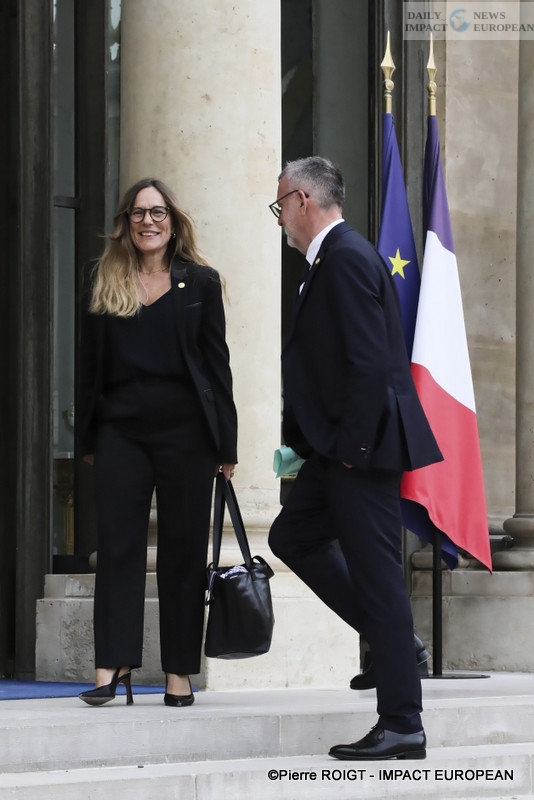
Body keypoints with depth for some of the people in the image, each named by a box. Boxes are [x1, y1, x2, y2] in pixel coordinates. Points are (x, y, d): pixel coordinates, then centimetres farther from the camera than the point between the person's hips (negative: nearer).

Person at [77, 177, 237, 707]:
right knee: (117, 544, -2)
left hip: (185, 427, -1)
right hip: (120, 428, 1)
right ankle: (113, 664, -1)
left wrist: (225, 443, 1)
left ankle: (179, 672, 6)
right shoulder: (101, 282, 9)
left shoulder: (199, 283, 6)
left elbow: (216, 363, 5)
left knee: (184, 549, 2)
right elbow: (89, 364, 10)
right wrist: (87, 438, 6)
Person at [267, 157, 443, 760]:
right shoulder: (330, 259, 16)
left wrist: (353, 445, -20)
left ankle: (401, 726, -3)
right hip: (339, 447, 11)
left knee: (375, 571, -7)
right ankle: (388, 637, 19)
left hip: (362, 445, -11)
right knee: (291, 536, 19)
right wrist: (313, 442, 18)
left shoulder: (348, 258, -15)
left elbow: (369, 361, -22)